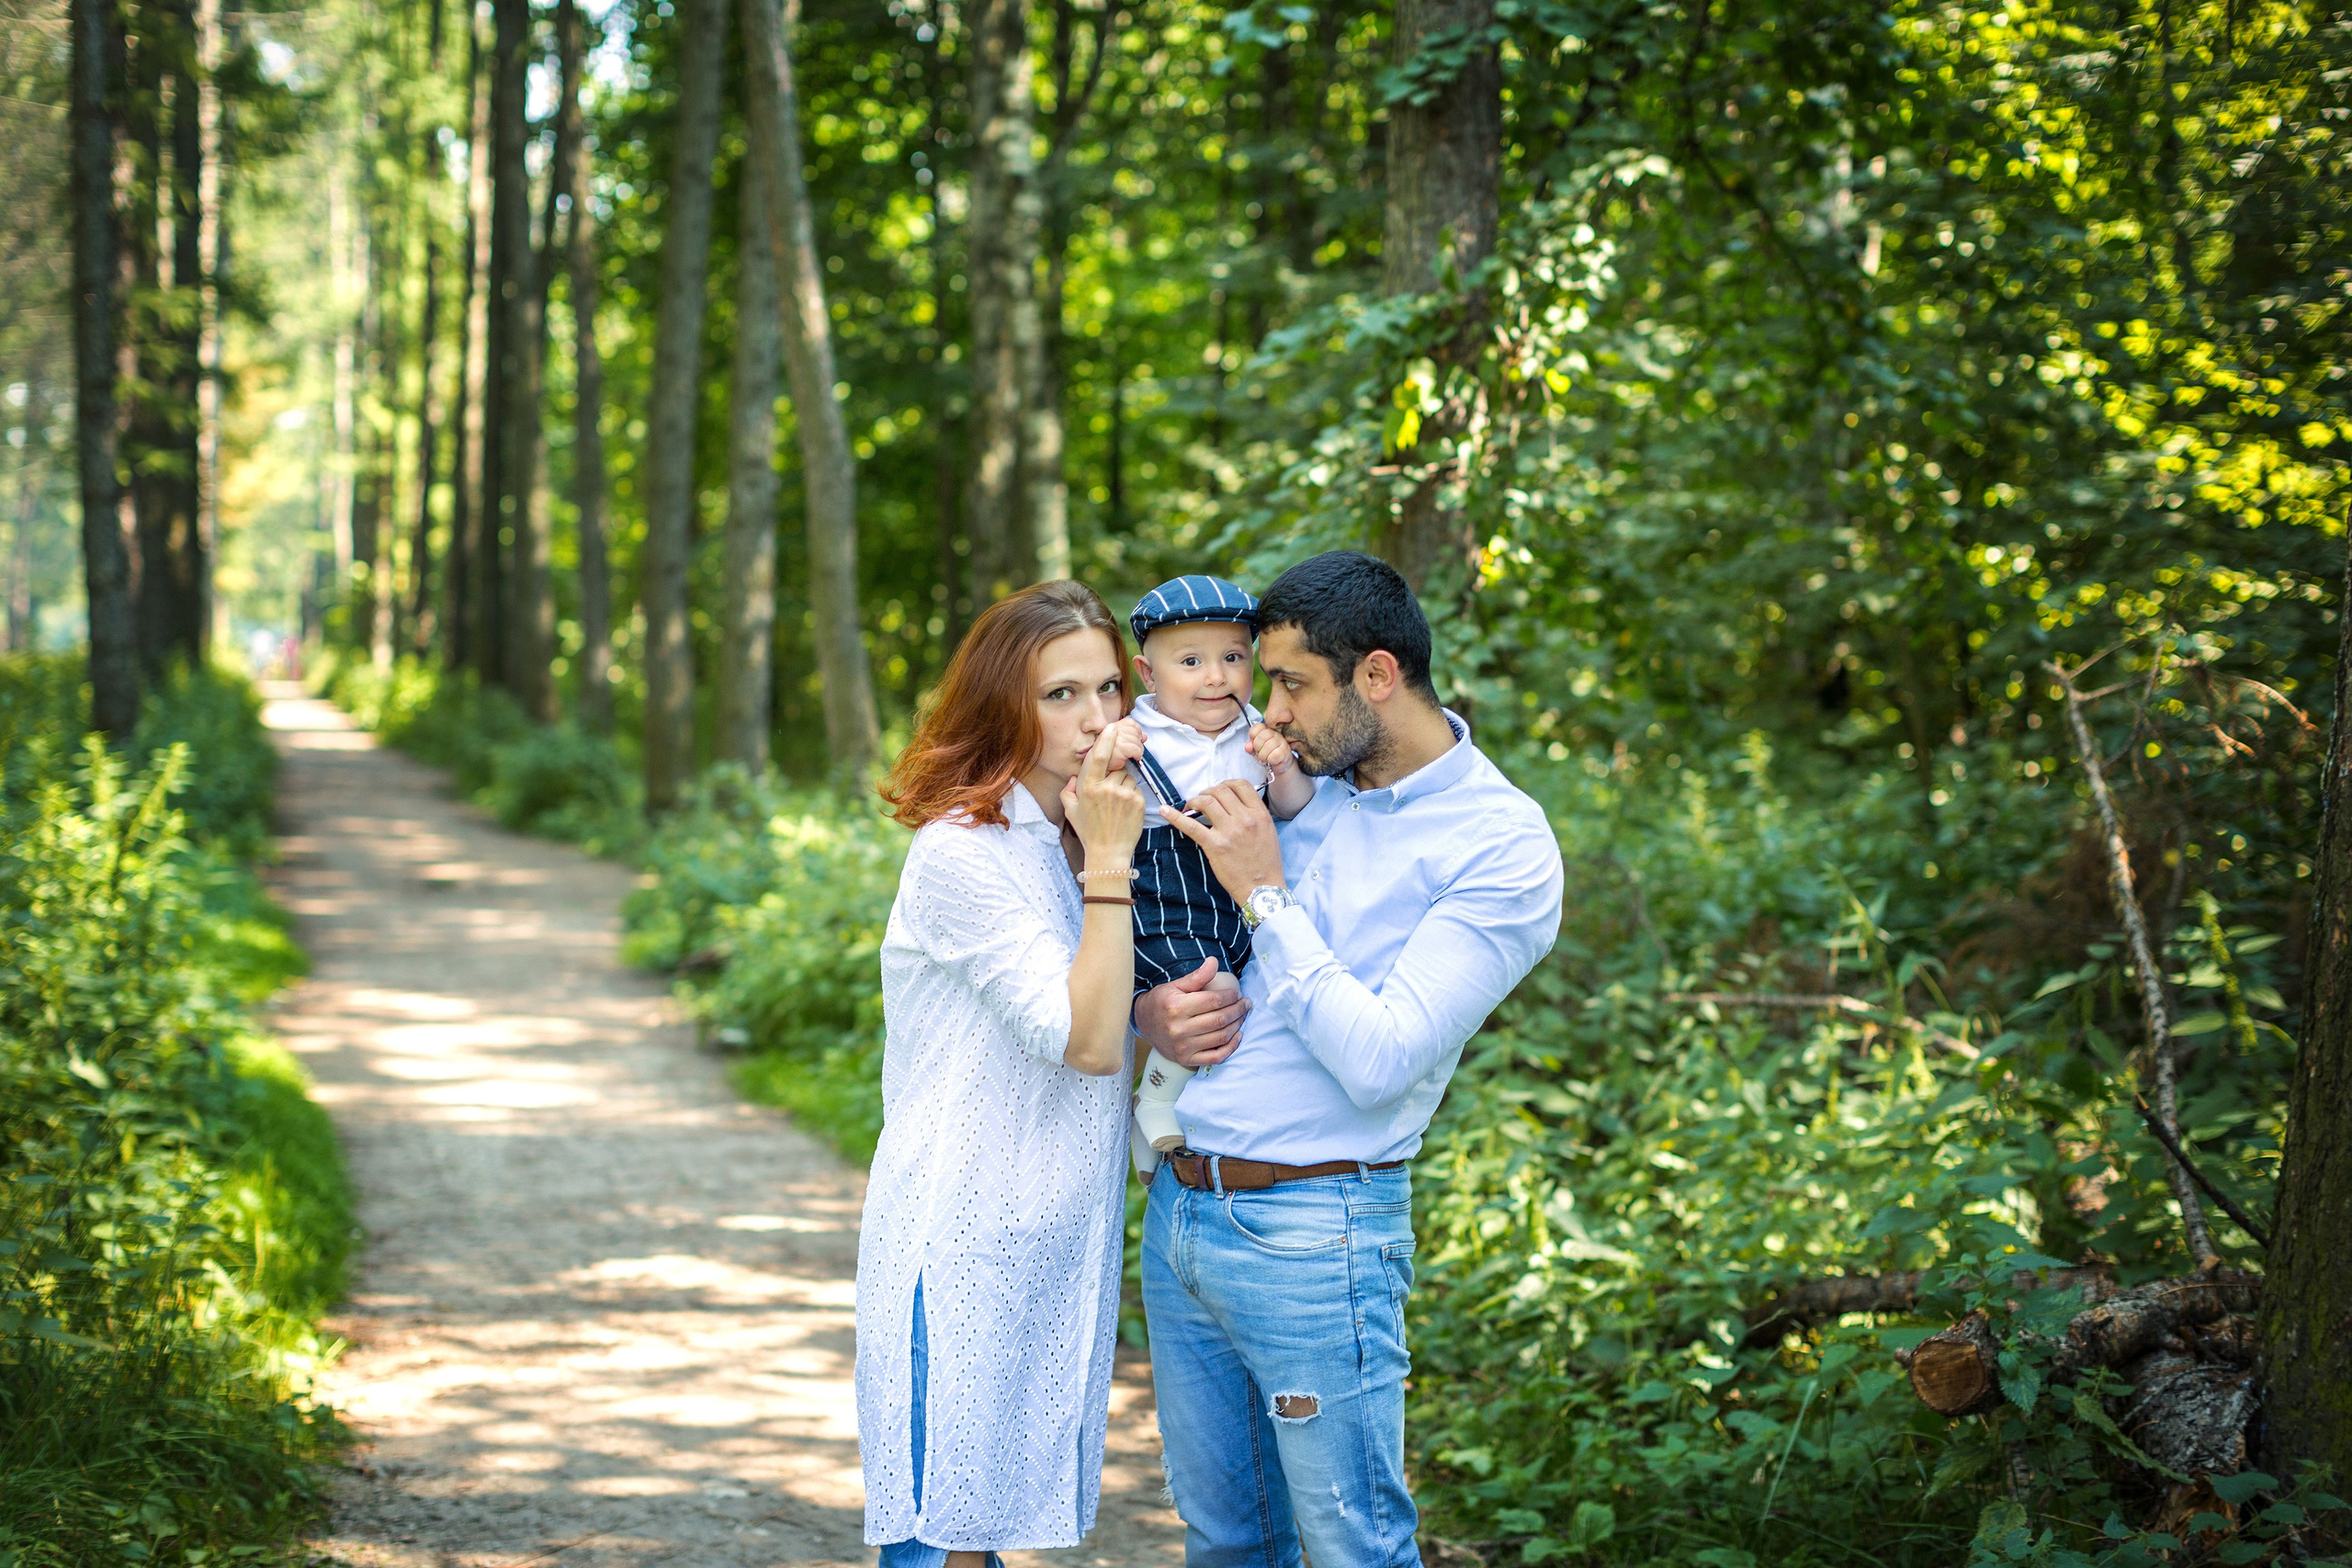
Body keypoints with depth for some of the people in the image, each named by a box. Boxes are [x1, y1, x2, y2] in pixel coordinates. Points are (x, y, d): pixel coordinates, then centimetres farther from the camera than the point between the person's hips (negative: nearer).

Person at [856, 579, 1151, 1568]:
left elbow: (1116, 1013, 13)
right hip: (964, 1240, -8)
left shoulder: (1073, 837, 10)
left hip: (1048, 1243, 8)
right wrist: (1109, 863, -21)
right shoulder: (961, 853, -16)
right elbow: (1085, 1041, -19)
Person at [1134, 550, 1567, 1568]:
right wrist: (1147, 1014, -3)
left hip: (1310, 1233, -6)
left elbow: (1380, 1062, -21)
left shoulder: (1503, 848, -12)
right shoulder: (1299, 782, 8)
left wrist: (1265, 894, -16)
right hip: (1178, 1207, 7)